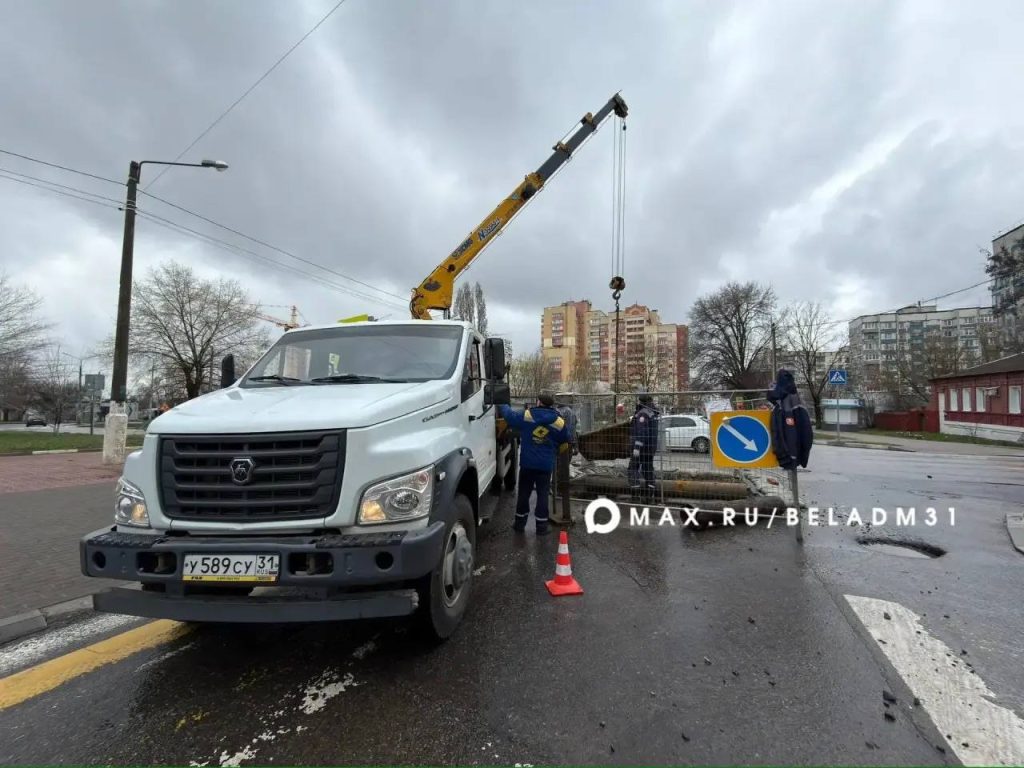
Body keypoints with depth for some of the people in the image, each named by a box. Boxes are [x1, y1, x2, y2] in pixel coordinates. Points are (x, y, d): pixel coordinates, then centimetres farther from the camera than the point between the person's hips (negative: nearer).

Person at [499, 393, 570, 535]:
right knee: (542, 494, 7)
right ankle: (541, 526, 9)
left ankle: (519, 523, 20)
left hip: (527, 463, 0)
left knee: (523, 493, 12)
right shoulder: (558, 422, -3)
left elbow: (508, 415, 9)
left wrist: (503, 406, 29)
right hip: (545, 465, 0)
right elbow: (565, 440, 10)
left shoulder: (526, 416, -5)